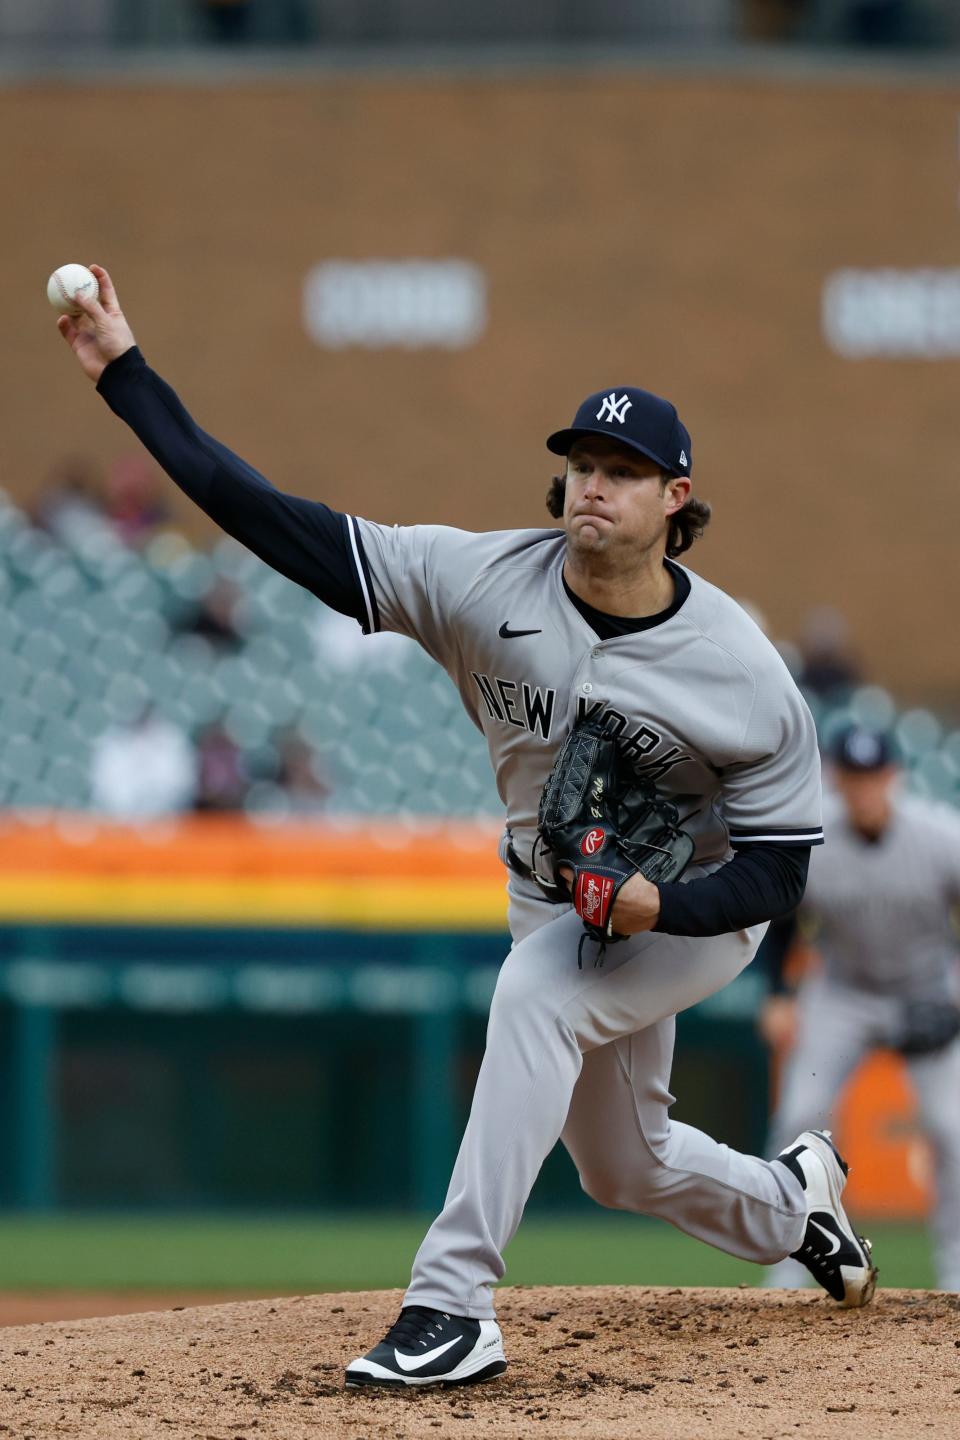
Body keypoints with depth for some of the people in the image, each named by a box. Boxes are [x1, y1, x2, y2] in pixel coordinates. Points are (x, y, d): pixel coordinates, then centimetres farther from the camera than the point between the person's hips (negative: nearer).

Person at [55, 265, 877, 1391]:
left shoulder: (741, 671, -27)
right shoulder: (484, 582, -21)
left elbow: (778, 867, -20)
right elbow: (280, 524, -26)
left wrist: (657, 907, -40)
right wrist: (124, 372, -32)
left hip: (696, 907, -5)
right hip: (553, 896, 5)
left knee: (537, 989, -35)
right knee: (623, 1167, 19)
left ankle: (453, 1305, -37)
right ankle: (792, 1202, 54)